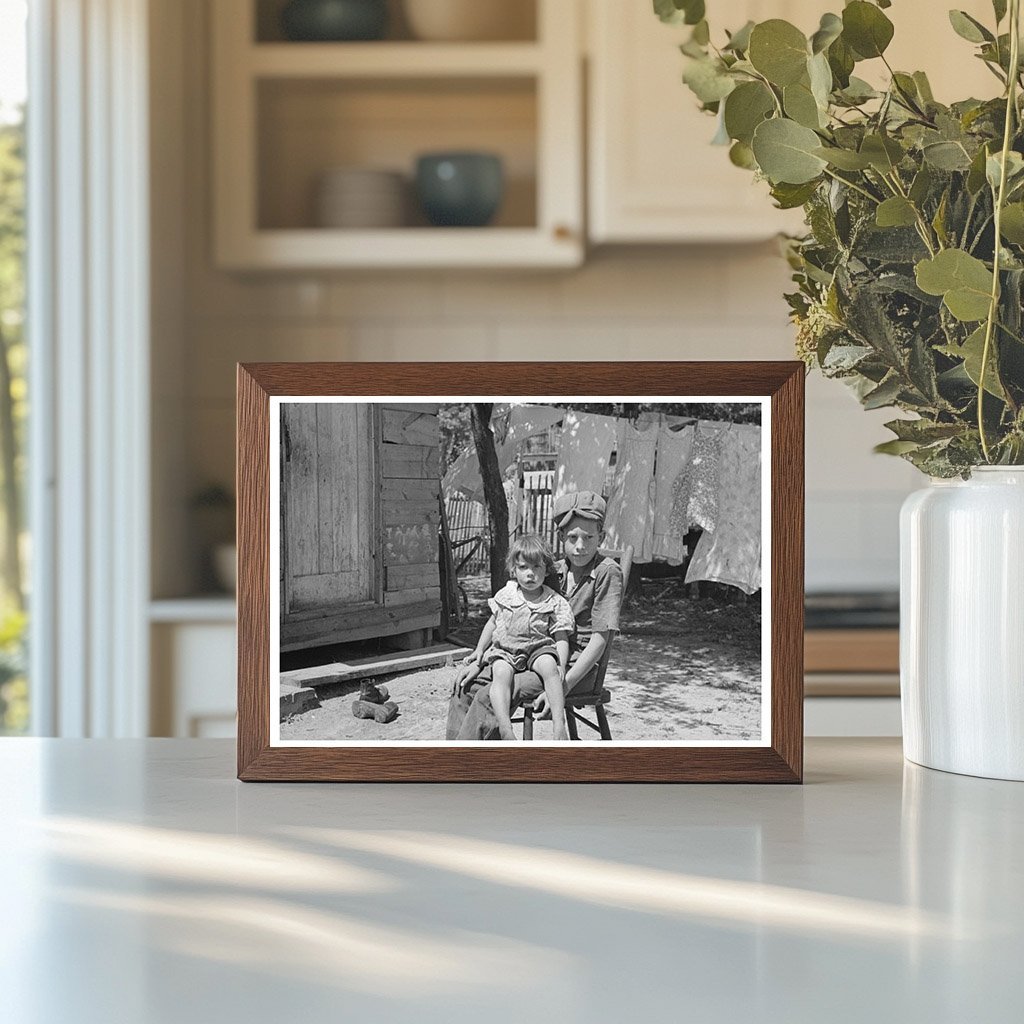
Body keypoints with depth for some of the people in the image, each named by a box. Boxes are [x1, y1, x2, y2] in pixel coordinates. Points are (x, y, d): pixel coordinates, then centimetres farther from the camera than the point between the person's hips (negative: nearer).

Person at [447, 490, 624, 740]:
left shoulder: (607, 572, -10)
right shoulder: (554, 571, 10)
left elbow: (599, 640, -15)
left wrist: (561, 688, -22)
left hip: (575, 666, -7)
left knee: (490, 696, -25)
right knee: (466, 685, -5)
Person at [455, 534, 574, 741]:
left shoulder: (555, 603, 1)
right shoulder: (505, 595, 8)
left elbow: (561, 638, -1)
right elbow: (493, 622, 22)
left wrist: (561, 666, -17)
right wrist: (479, 651, 15)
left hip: (538, 648, -1)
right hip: (504, 650, 1)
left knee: (549, 667, -36)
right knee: (502, 673, -33)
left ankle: (559, 726, -39)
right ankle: (505, 730, -47)